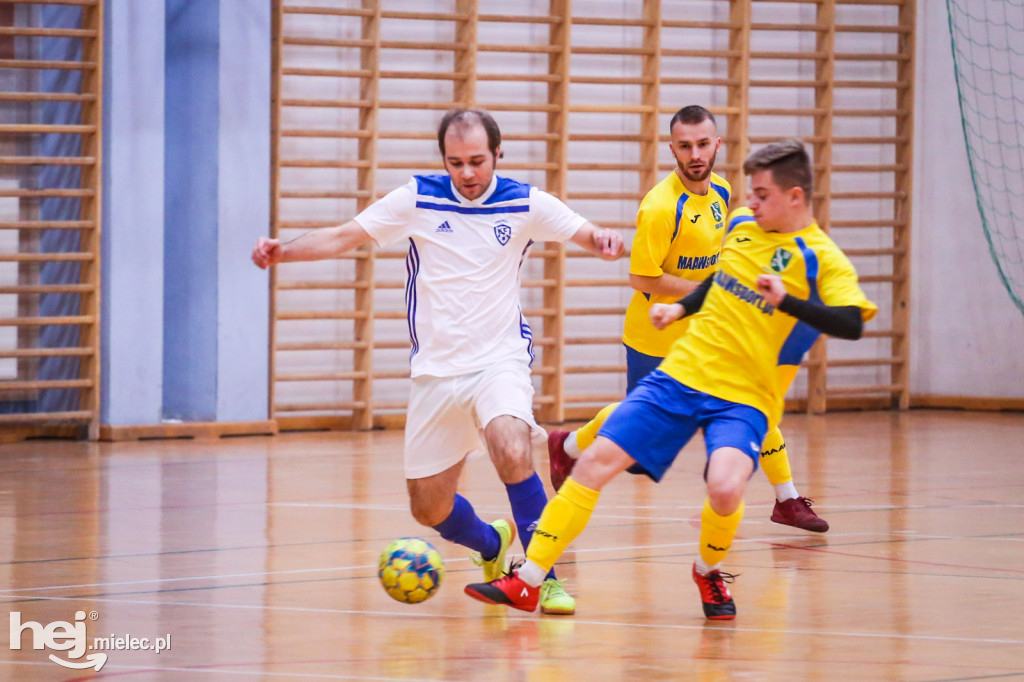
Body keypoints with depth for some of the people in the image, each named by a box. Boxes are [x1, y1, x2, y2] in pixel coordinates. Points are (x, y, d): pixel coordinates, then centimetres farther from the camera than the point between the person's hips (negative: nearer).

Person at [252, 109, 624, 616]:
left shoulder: (525, 204, -1)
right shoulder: (417, 199, -1)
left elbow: (585, 233, 0)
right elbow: (344, 236, 0)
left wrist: (603, 241, -24)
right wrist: (284, 251, -15)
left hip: (499, 360, -2)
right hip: (435, 371, 2)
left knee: (512, 450, -33)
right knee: (429, 508, 5)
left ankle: (546, 576, -20)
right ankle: (492, 547, 38)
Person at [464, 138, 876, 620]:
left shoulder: (822, 260, -10)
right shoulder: (742, 224, 8)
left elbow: (851, 323, -27)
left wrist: (785, 300, -36)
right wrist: (682, 308, 17)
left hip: (744, 399, -5)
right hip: (682, 372, 5)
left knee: (725, 487, -31)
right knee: (596, 461, -6)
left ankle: (708, 572, 4)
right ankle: (527, 583, 0)